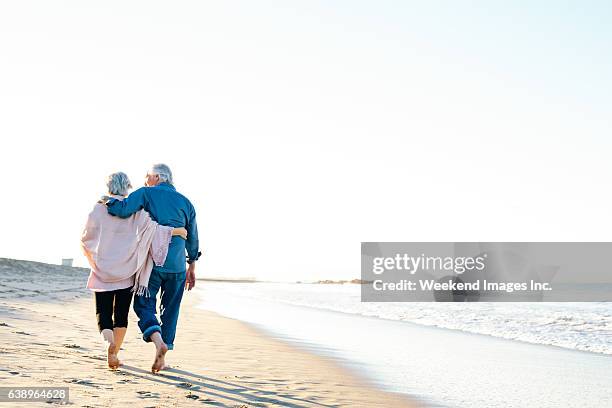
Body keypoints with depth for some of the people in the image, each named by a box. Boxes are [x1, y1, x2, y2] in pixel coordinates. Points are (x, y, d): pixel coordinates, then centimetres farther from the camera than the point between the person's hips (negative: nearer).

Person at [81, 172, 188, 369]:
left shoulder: (99, 208, -1)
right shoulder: (135, 209, -3)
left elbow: (85, 239, 6)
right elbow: (149, 225, -17)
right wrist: (174, 231, -6)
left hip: (102, 271, 0)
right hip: (126, 272, 0)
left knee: (103, 312, 6)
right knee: (121, 314, 11)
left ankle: (107, 336, -24)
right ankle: (114, 354, 3)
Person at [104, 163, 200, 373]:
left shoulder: (146, 194, 0)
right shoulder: (185, 202, 12)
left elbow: (123, 209, -17)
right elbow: (192, 238, 15)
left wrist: (106, 200, 4)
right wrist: (191, 267, 24)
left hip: (151, 263, -3)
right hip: (177, 266, 3)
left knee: (144, 305, 4)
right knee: (170, 310, 11)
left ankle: (159, 342, -21)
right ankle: (162, 358, 11)